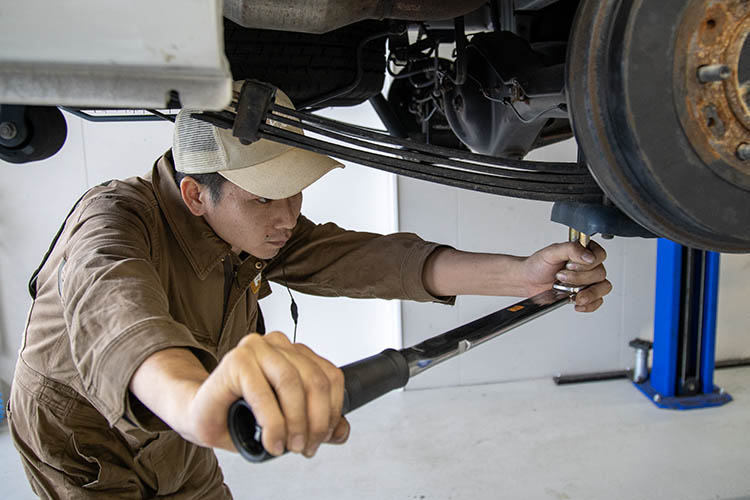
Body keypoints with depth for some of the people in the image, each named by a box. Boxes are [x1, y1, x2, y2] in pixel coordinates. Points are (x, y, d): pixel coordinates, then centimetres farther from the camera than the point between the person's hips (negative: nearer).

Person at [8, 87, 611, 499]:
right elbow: (112, 307, -54)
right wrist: (195, 401, -77)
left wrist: (521, 275, -36)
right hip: (83, 445, -5)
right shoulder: (116, 217, -32)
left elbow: (366, 258, -25)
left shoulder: (260, 224, -13)